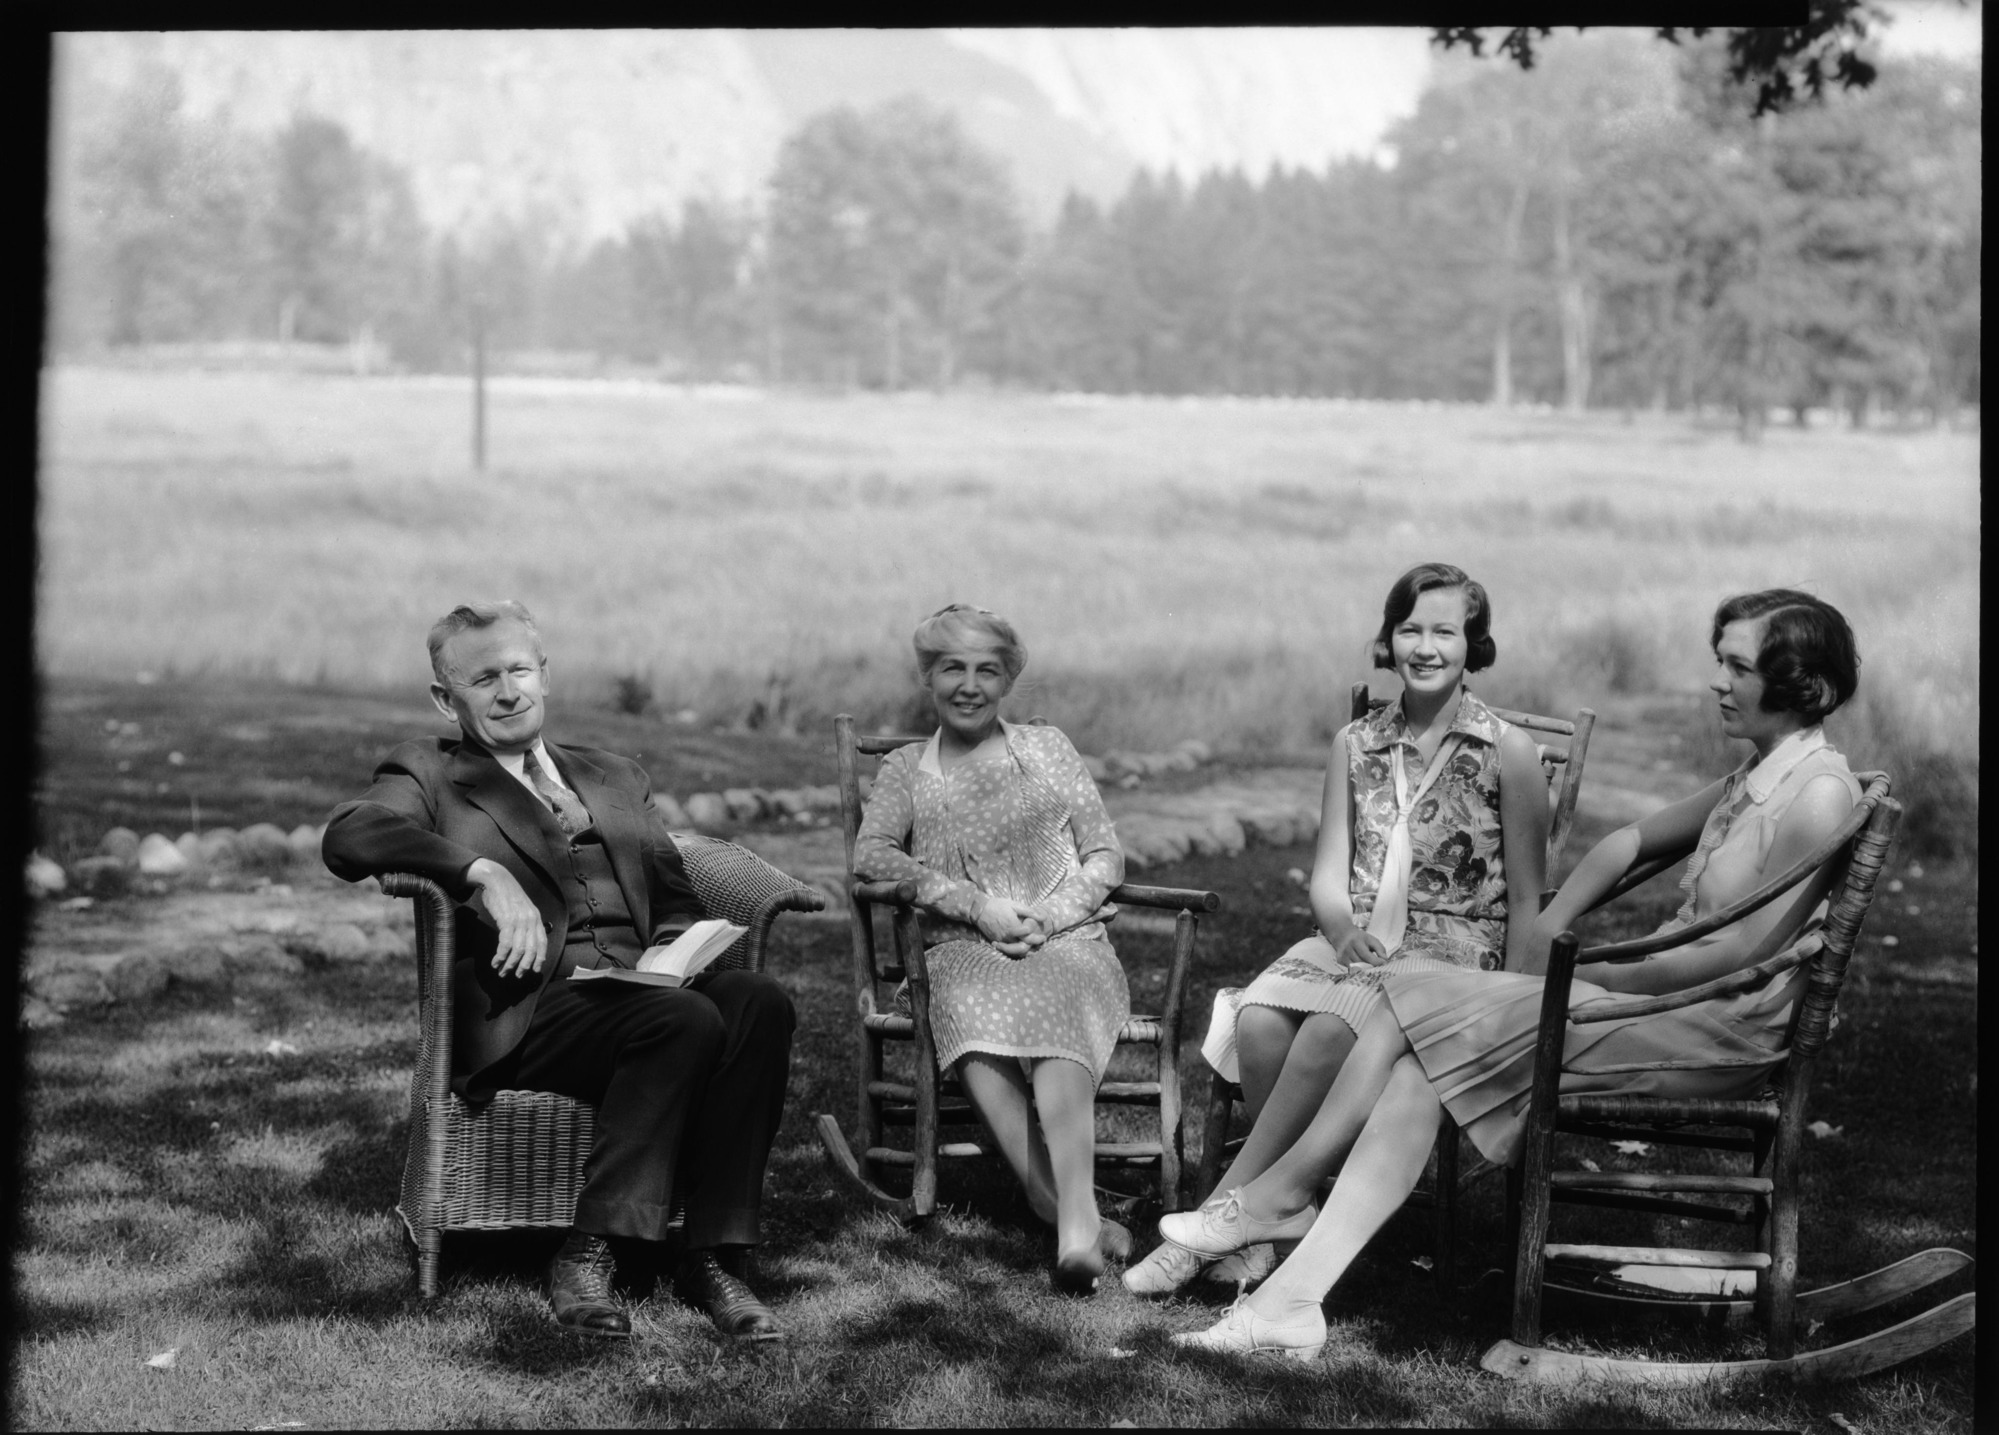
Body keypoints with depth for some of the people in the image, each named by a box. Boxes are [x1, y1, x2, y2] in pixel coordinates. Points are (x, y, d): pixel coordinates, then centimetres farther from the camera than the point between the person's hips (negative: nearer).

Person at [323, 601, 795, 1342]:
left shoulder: (617, 779, 29)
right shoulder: (429, 773, 14)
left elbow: (676, 903, 22)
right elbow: (347, 836, -8)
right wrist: (484, 874, -22)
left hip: (638, 987, 5)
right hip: (523, 1010, -4)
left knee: (757, 998, -28)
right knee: (686, 1020, -33)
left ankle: (712, 1256, -27)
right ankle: (587, 1256, -27)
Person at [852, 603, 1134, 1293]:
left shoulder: (1047, 749, 19)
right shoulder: (906, 769, 19)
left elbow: (1106, 855, 13)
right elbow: (870, 854, 2)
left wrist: (1048, 915, -7)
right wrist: (975, 905, -10)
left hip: (1067, 943, 0)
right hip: (963, 951, 0)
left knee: (1055, 1006, -37)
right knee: (970, 1005, -37)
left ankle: (1072, 1218, -51)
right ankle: (1061, 1205, -44)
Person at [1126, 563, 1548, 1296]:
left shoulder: (1506, 752, 1)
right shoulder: (1356, 745, 13)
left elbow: (1525, 900, 1)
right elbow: (1328, 873, 8)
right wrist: (1346, 931, -15)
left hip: (1456, 949, -4)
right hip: (1354, 940, 4)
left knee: (1329, 1030, -33)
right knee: (1259, 1022, -29)